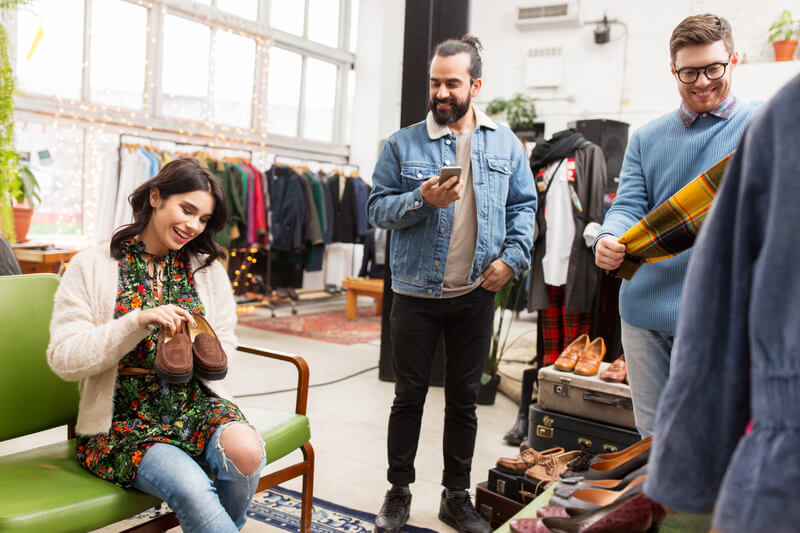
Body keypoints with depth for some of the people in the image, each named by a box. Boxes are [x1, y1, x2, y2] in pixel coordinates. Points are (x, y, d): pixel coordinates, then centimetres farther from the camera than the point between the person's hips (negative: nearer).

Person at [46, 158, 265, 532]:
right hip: (122, 420, -3)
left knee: (245, 451, -27)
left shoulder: (208, 269, 10)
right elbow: (63, 359, -8)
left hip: (196, 404, 4)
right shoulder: (91, 267, 0)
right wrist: (139, 322, -21)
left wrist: (196, 355, -13)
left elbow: (223, 353, 10)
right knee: (193, 490, -31)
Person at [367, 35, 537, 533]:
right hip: (417, 292, -1)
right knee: (409, 396, 8)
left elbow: (524, 205, 8)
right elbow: (378, 208, -2)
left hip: (477, 294, 2)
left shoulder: (506, 144, 5)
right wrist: (422, 200, -19)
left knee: (464, 398, 12)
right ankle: (399, 492, 25)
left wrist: (513, 256, -7)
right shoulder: (403, 144, 0)